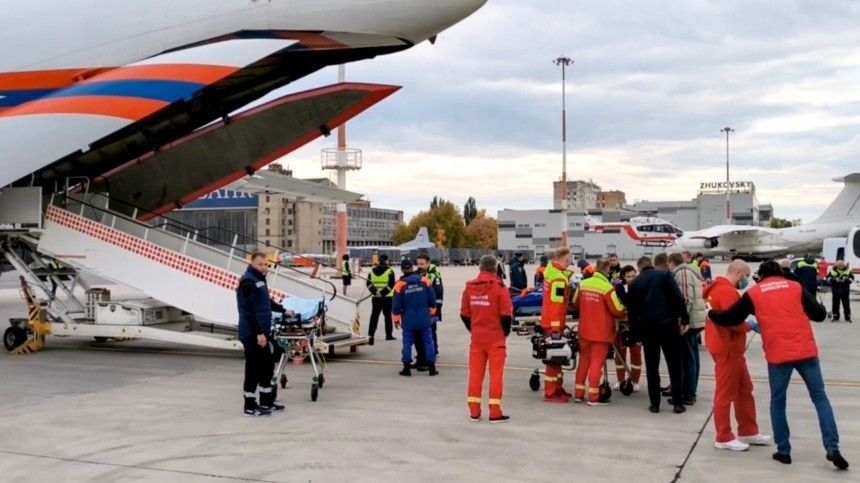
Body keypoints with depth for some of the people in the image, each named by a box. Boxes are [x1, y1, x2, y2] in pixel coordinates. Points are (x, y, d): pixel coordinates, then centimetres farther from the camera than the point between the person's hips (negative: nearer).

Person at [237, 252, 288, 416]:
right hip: (252, 334, -10)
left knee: (267, 365, 16)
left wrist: (283, 310, 43)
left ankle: (267, 402, 26)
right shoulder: (248, 282, -15)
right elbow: (250, 310, -22)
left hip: (261, 333, 10)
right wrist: (259, 333, -25)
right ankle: (250, 406, 2)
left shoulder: (259, 280, 18)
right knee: (254, 368, -5)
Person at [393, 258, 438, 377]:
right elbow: (432, 299, 2)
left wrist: (396, 319, 8)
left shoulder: (400, 284, -7)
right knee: (428, 342, 7)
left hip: (408, 320, -1)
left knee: (407, 342, 8)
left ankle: (407, 368, 8)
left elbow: (396, 304, -3)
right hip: (424, 318, 1)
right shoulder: (425, 281, -3)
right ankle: (431, 367, 8)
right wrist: (431, 312, 17)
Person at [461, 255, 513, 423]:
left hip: (476, 338, 4)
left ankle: (474, 412, 14)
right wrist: (505, 332, 4)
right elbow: (507, 314, -12)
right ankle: (495, 413, 3)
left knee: (475, 373, 10)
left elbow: (464, 314, 6)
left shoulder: (470, 287, 2)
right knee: (496, 374, 2)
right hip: (495, 338, -4)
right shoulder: (499, 287, -11)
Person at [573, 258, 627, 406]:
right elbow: (618, 311, -14)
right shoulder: (607, 288, -19)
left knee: (584, 360, 16)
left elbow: (575, 303, 13)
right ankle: (593, 397, 3)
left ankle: (578, 394, 21)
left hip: (584, 330, 5)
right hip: (601, 332, -5)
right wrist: (625, 313, 8)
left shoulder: (582, 284, -1)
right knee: (597, 363, 0)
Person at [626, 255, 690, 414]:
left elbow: (631, 311, 9)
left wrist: (636, 334, 14)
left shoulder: (635, 283, 11)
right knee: (674, 365, 7)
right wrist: (684, 319, -4)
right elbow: (678, 298, -8)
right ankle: (677, 403, 7)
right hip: (667, 323, -2)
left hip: (647, 327, 2)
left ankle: (654, 404, 9)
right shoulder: (665, 275, 4)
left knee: (651, 367, 10)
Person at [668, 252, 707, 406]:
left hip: (689, 321, -10)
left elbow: (686, 299, -21)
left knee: (687, 359, -5)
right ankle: (690, 392, 22)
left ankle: (688, 395, -1)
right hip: (696, 320, 10)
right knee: (692, 357, 14)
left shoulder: (681, 273, -11)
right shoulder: (691, 272, 18)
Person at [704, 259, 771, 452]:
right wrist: (751, 326, -8)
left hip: (731, 349, 11)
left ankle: (748, 432, 26)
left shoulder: (720, 288, 15)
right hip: (727, 350, -11)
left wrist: (746, 323, 3)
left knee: (744, 390, 17)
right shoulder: (727, 291, -19)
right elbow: (733, 321, -24)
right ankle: (724, 438, 6)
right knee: (725, 393, -2)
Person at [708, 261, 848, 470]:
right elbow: (820, 314, 10)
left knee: (778, 402, 13)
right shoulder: (795, 287, 11)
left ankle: (784, 451, 14)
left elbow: (730, 319, 10)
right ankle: (832, 449, 1)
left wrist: (711, 314, 28)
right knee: (820, 398, 9)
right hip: (806, 350, 1)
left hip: (778, 354, -1)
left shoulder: (753, 293, 9)